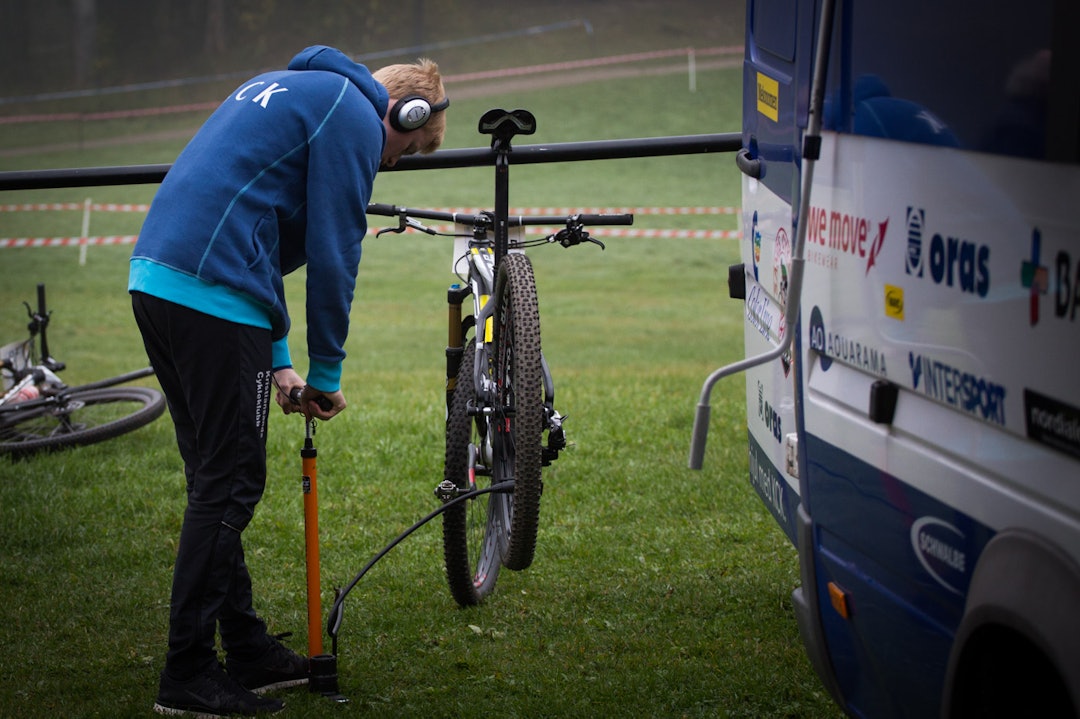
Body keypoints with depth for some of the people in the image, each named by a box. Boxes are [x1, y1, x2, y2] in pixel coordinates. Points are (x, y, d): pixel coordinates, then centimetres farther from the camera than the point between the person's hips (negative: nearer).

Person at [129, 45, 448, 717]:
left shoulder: (285, 88, 27)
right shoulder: (355, 117, -3)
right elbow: (333, 256, -6)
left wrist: (279, 360, 26)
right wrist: (327, 373, 5)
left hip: (153, 277, 10)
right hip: (215, 298, -10)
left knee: (216, 477, 15)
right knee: (230, 484, -3)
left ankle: (249, 651, 23)